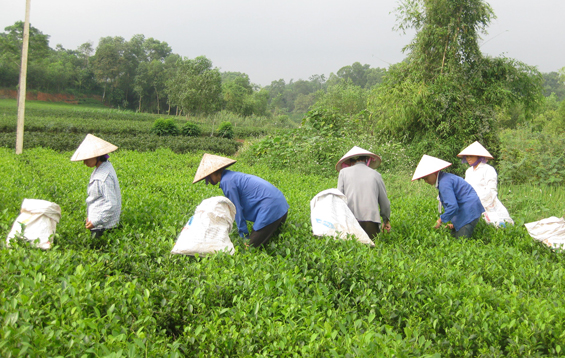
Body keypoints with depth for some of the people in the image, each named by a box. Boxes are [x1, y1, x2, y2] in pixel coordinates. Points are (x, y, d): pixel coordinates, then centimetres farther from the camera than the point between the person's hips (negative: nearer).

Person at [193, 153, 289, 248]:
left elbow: (237, 210, -8)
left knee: (252, 247, -6)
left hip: (270, 208, -10)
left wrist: (244, 236, -2)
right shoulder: (232, 176, 20)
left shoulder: (227, 181, -10)